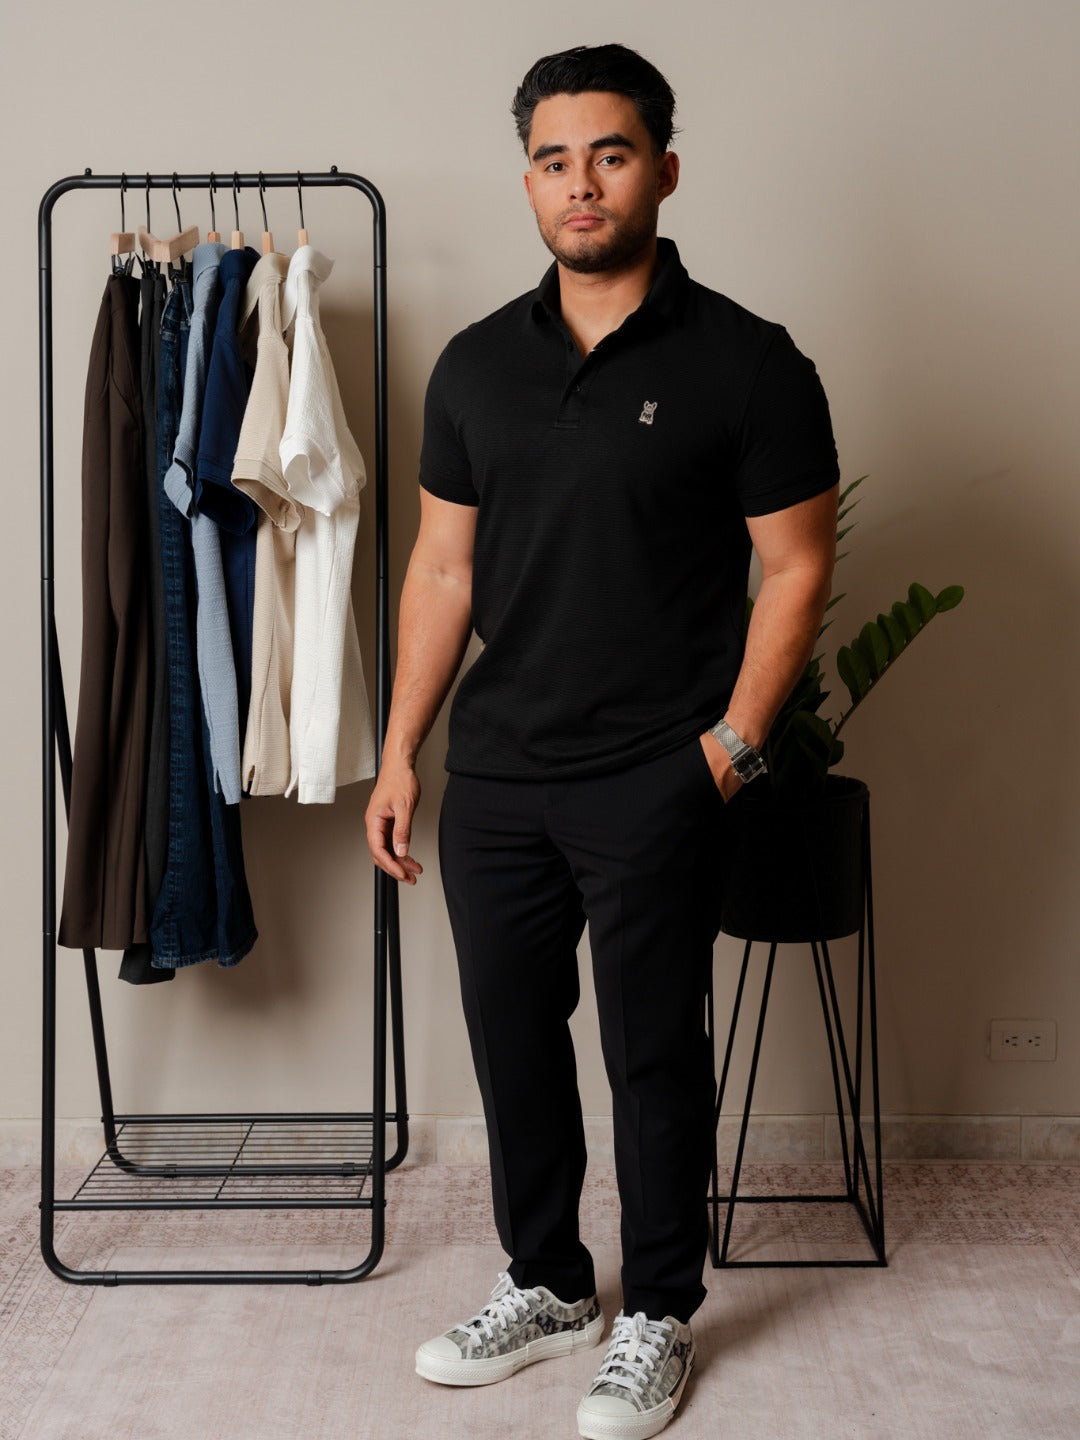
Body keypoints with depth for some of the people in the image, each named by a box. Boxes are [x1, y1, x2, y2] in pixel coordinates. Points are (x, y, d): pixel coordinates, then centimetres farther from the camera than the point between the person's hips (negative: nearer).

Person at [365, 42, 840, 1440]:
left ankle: (659, 1318, 27)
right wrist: (398, 754, 7)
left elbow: (795, 566, -5)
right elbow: (443, 565, 9)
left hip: (653, 787, -4)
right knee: (511, 1039, 15)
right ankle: (545, 1284, 35)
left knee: (654, 1054, 7)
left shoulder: (745, 363, -7)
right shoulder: (476, 365, 7)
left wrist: (730, 746, -11)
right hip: (494, 776, 5)